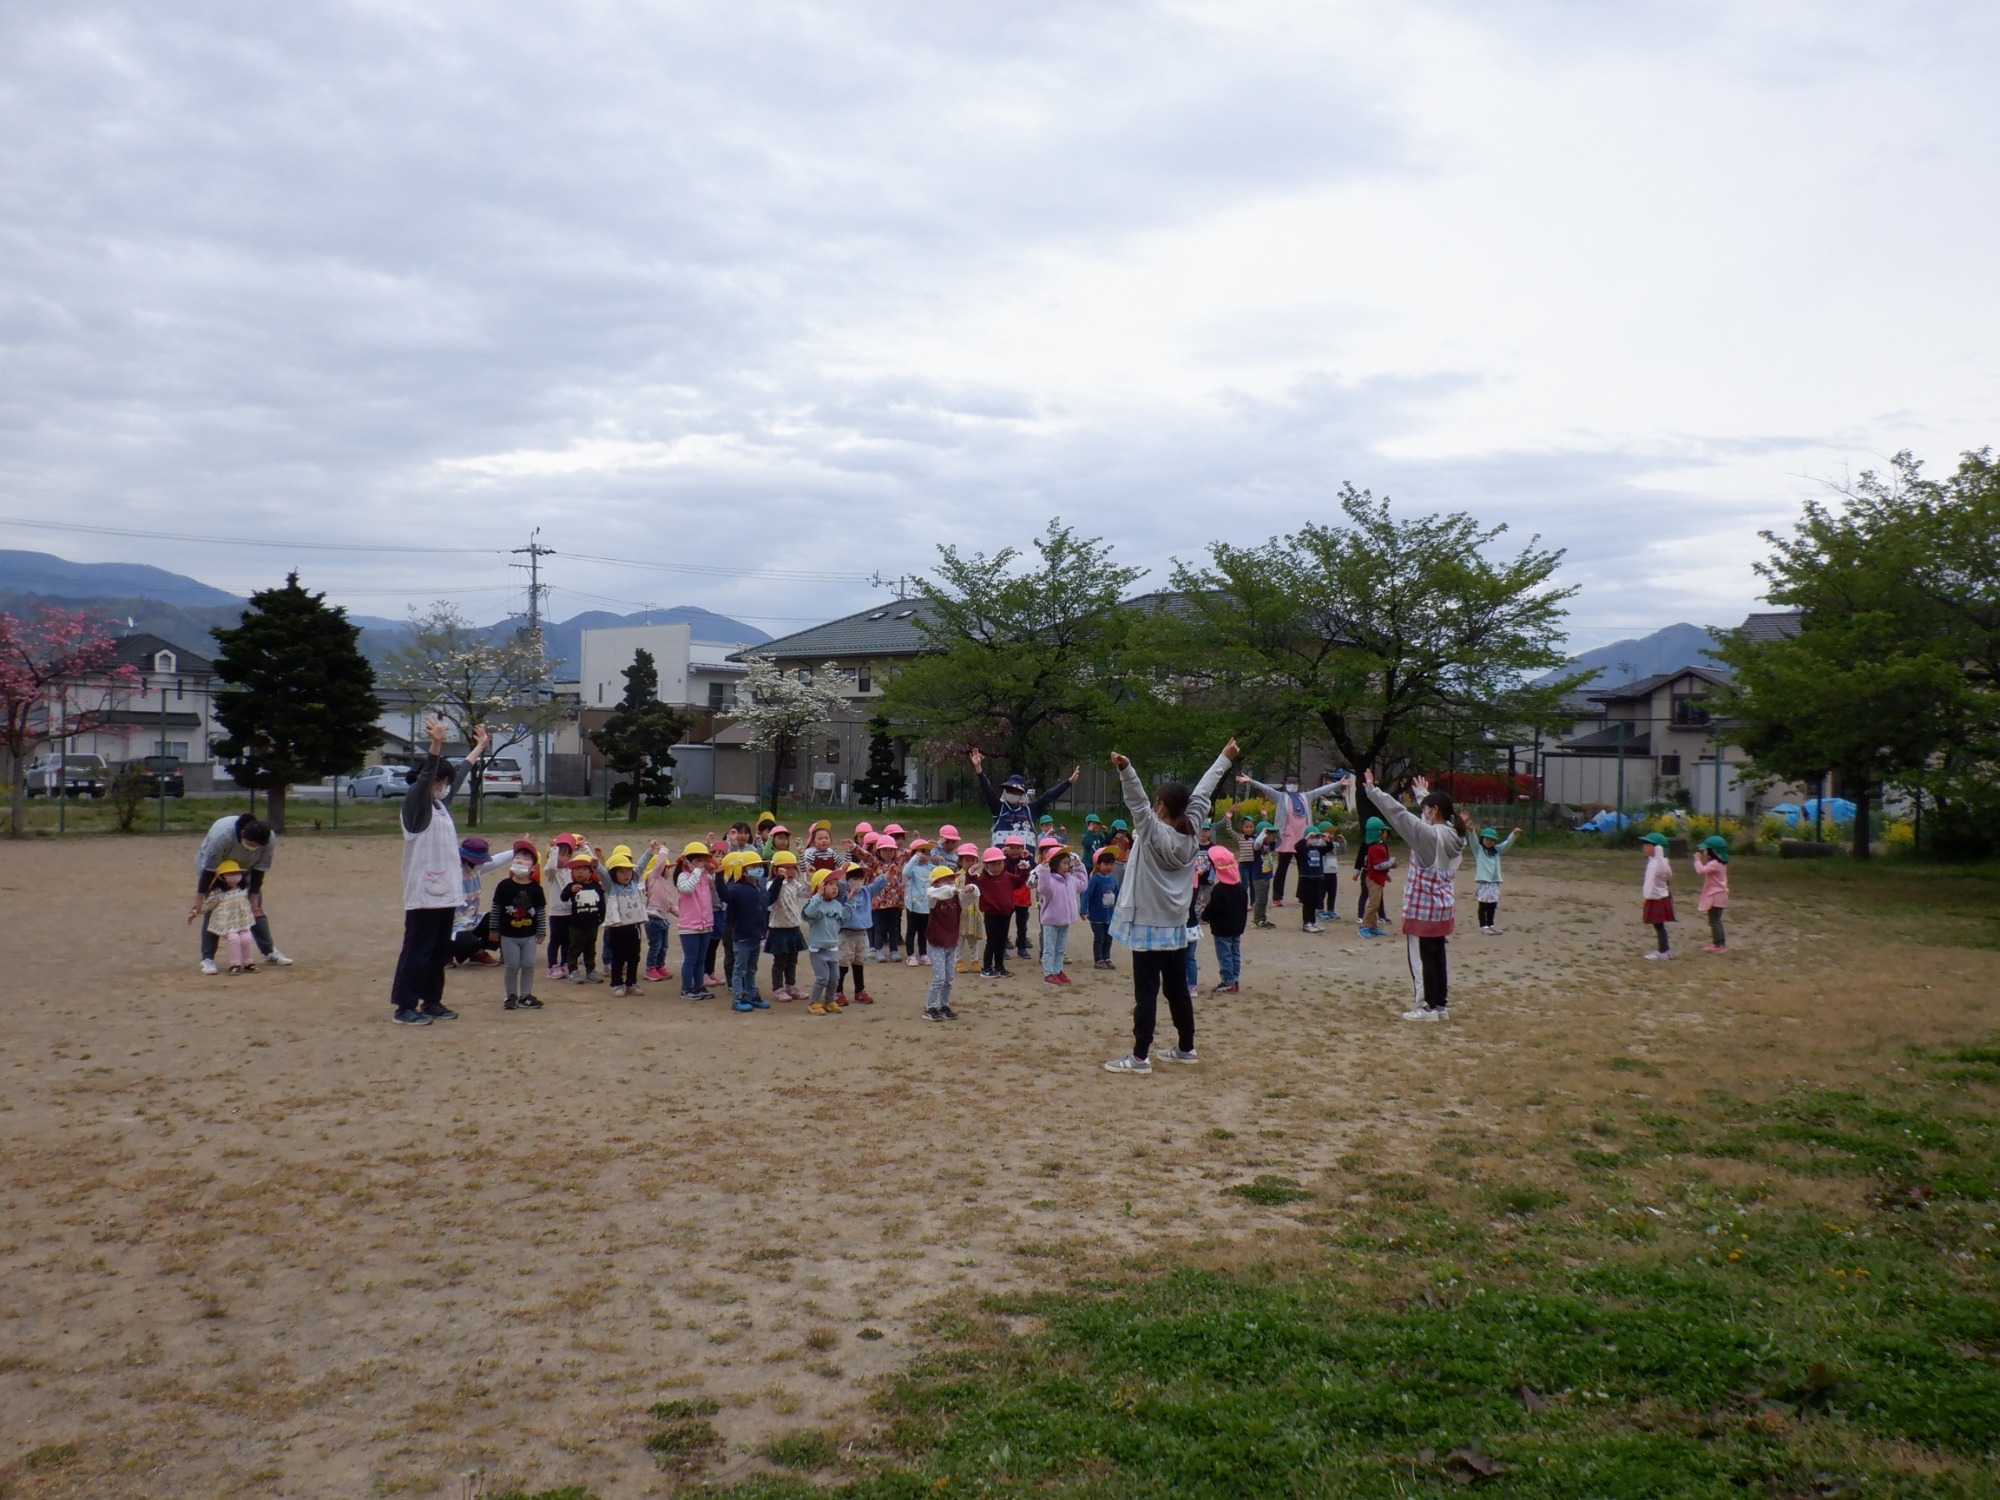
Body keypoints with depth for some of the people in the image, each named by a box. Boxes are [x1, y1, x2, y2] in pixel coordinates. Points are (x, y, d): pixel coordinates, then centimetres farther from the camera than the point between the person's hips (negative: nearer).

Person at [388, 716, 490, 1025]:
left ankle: (432, 1001, 24)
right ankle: (405, 1007, 2)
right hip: (423, 894, -9)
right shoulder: (415, 803, -9)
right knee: (417, 950, -4)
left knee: (440, 951, 14)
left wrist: (480, 747, 41)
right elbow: (426, 776, -28)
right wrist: (436, 744, -42)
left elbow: (460, 772, 29)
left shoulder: (440, 802, 14)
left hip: (446, 892, 9)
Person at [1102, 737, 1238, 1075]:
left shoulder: (1153, 832, -14)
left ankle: (1140, 1057, -4)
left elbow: (1137, 801, -29)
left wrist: (1125, 769, -42)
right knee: (1178, 990, 15)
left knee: (1146, 992, -6)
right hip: (1176, 926, 7)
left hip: (1149, 926, -6)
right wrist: (1224, 758, 19)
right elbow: (1202, 794, 10)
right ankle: (1185, 1048, 23)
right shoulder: (1191, 833, 2)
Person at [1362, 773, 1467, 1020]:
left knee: (1421, 958, 1)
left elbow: (1399, 814, -22)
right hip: (1443, 906, 8)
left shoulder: (1430, 834, -20)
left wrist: (1373, 790, -18)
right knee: (1437, 956, 15)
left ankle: (1427, 1007, 5)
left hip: (1423, 908, -8)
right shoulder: (1453, 835, 4)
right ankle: (1441, 1004, 21)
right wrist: (1423, 793, 41)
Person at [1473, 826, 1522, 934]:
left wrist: (1514, 834, -14)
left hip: (1494, 882, 5)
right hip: (1483, 882, -5)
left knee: (1492, 905, 11)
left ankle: (1490, 925, 21)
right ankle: (1483, 926, 3)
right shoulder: (1478, 849, 0)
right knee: (1483, 905, -1)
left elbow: (1507, 843, 4)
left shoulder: (1497, 850, 14)